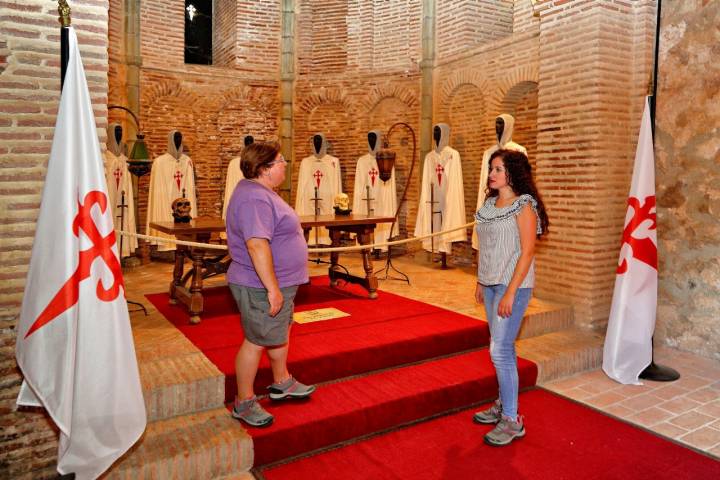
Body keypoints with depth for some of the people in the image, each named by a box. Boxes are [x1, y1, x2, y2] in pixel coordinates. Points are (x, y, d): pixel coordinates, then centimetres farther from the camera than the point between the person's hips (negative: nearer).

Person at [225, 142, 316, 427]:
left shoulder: (260, 192, 13)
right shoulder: (254, 198, -23)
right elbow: (257, 245, -32)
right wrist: (272, 288, -31)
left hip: (279, 284, 11)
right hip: (261, 288, -11)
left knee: (280, 334, 23)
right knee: (256, 341, 2)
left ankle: (282, 384, 41)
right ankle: (244, 403, 18)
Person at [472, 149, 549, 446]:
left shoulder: (523, 206, -11)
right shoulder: (489, 204, 10)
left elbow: (527, 252, -16)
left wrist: (510, 292, -20)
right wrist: (480, 282, 15)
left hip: (512, 285, -7)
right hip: (490, 283, 7)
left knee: (500, 350, -8)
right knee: (501, 347, 16)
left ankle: (512, 420, 5)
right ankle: (503, 404, 30)